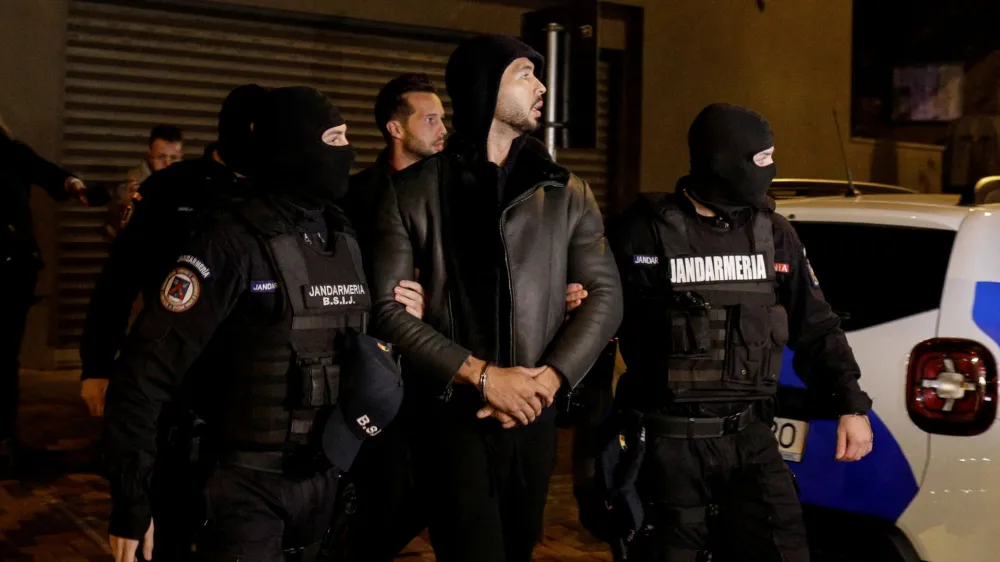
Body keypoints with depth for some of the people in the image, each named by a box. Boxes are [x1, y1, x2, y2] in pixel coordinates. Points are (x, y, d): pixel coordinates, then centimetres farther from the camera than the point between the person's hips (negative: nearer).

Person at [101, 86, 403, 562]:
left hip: (323, 481, 7)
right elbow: (145, 371, -18)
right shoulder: (235, 244, -15)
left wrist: (376, 372, 0)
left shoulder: (346, 243, 7)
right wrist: (130, 500, -18)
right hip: (247, 487, -6)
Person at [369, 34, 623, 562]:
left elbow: (605, 296, 4)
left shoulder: (566, 192, 8)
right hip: (453, 416, -3)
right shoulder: (412, 192, -1)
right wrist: (482, 375, -15)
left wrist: (547, 380, -11)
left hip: (534, 417, 3)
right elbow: (388, 307, -7)